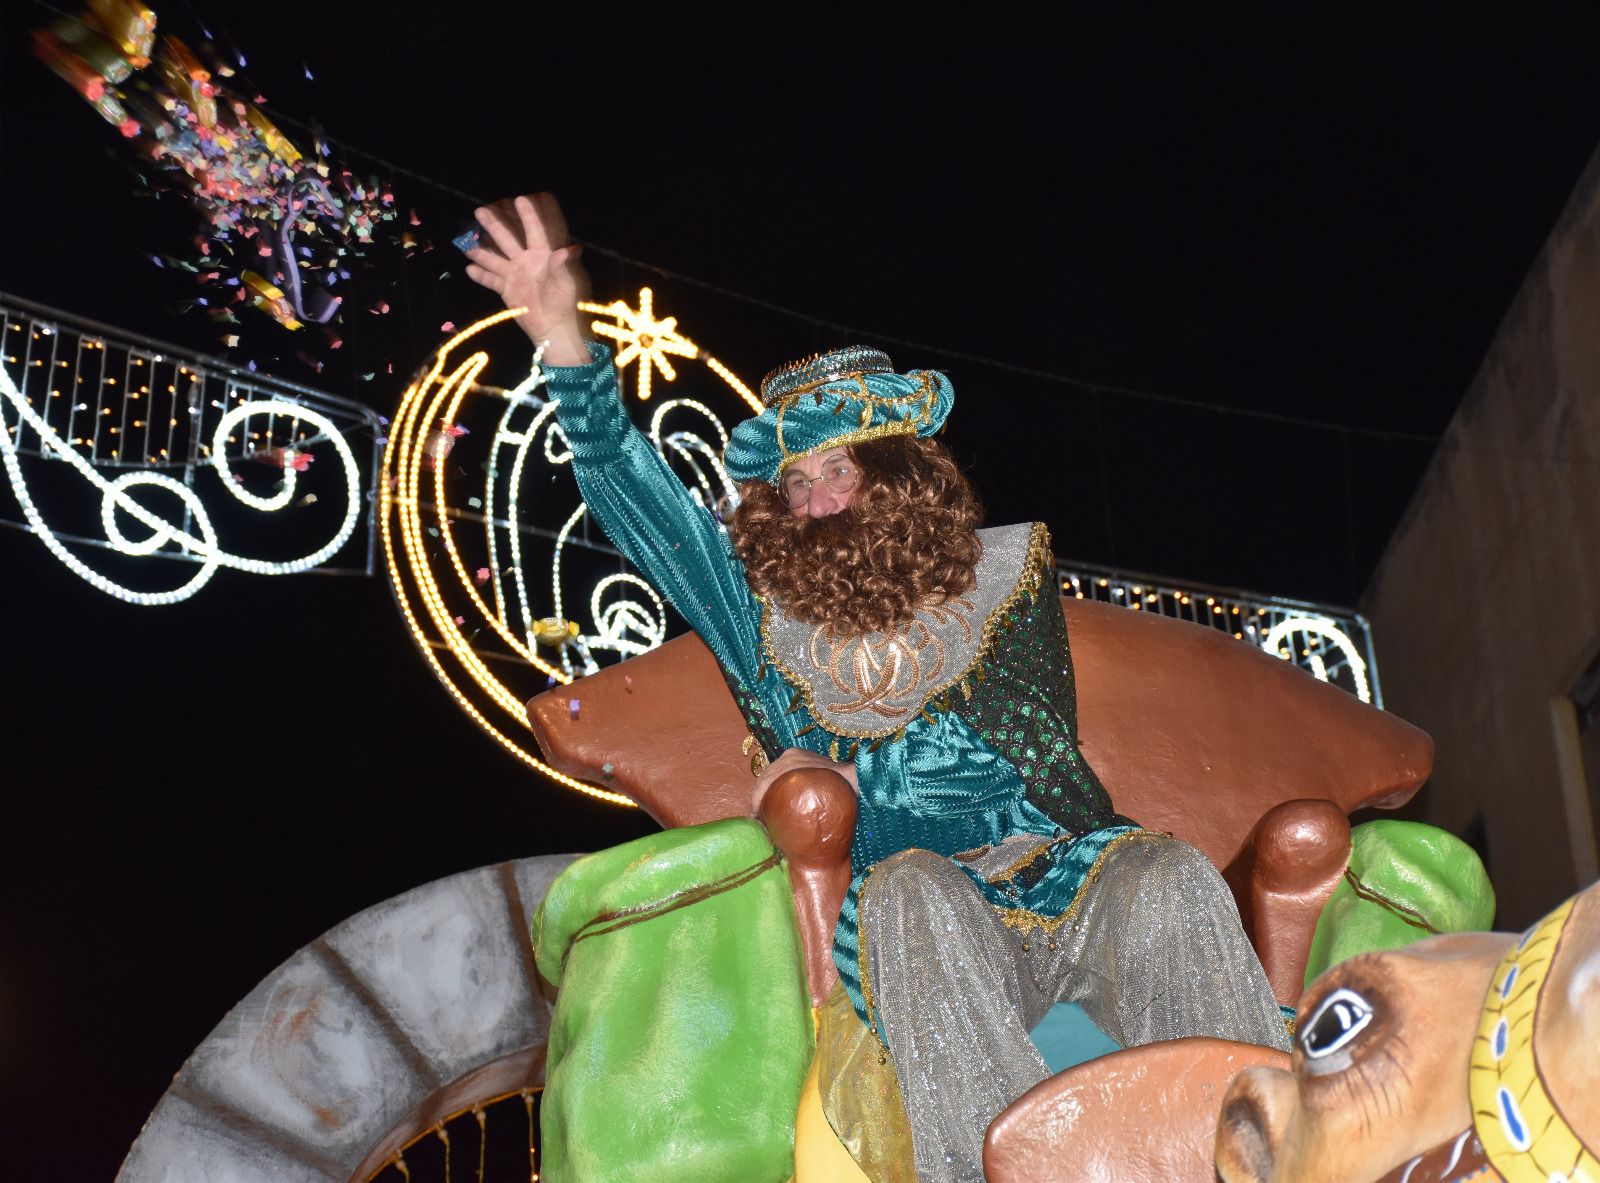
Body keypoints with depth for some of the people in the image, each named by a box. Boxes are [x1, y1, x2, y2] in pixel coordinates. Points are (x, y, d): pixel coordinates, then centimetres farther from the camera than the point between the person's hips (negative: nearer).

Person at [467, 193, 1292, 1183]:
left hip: (1062, 886, 1)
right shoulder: (764, 612, 15)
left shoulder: (1007, 571, 14)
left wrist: (849, 770, -3)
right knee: (912, 888, -34)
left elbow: (1023, 748, 3)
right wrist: (563, 337, -7)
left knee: (1166, 879, -30)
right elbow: (636, 494, 4)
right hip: (921, 941, -1)